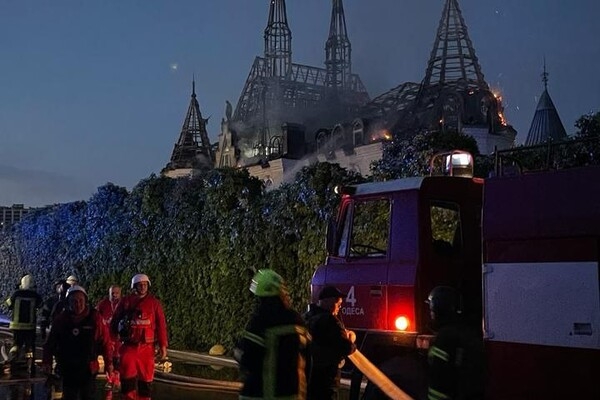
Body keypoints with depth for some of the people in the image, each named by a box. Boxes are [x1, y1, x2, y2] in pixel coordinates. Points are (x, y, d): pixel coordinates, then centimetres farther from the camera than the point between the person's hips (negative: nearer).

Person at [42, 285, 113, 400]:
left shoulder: (95, 318, -8)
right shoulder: (61, 319, -4)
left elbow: (105, 342, -4)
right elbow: (50, 343, 2)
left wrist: (108, 363, -2)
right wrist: (47, 362, -5)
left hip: (88, 369, -1)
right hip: (67, 370, 1)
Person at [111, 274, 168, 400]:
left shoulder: (154, 303, 2)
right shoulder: (125, 301, 2)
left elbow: (161, 325, 0)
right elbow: (114, 323, 6)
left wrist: (163, 345, -5)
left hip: (147, 347, 0)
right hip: (129, 346, 0)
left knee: (146, 379, 7)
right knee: (128, 379, -6)